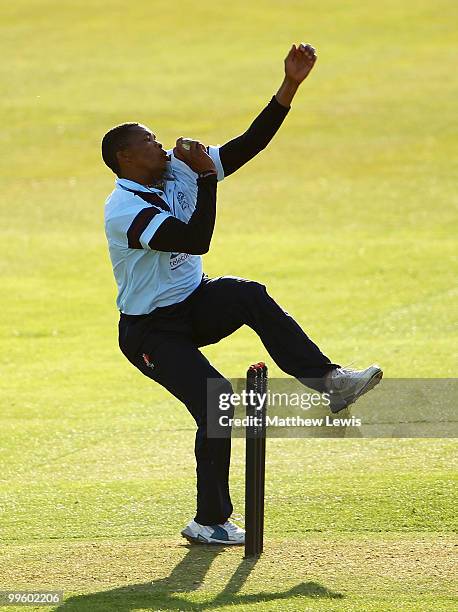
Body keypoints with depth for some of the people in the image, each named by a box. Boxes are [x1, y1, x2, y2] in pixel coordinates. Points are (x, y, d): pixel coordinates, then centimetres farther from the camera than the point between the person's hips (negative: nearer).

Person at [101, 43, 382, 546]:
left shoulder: (178, 171, 0)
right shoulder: (123, 208, -22)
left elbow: (249, 144, -5)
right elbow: (195, 240, -34)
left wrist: (290, 85, -14)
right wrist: (207, 175, -29)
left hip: (196, 305, 6)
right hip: (152, 331, -6)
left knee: (250, 296, -25)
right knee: (215, 399, -21)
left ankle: (328, 379, -33)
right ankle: (211, 521, -8)